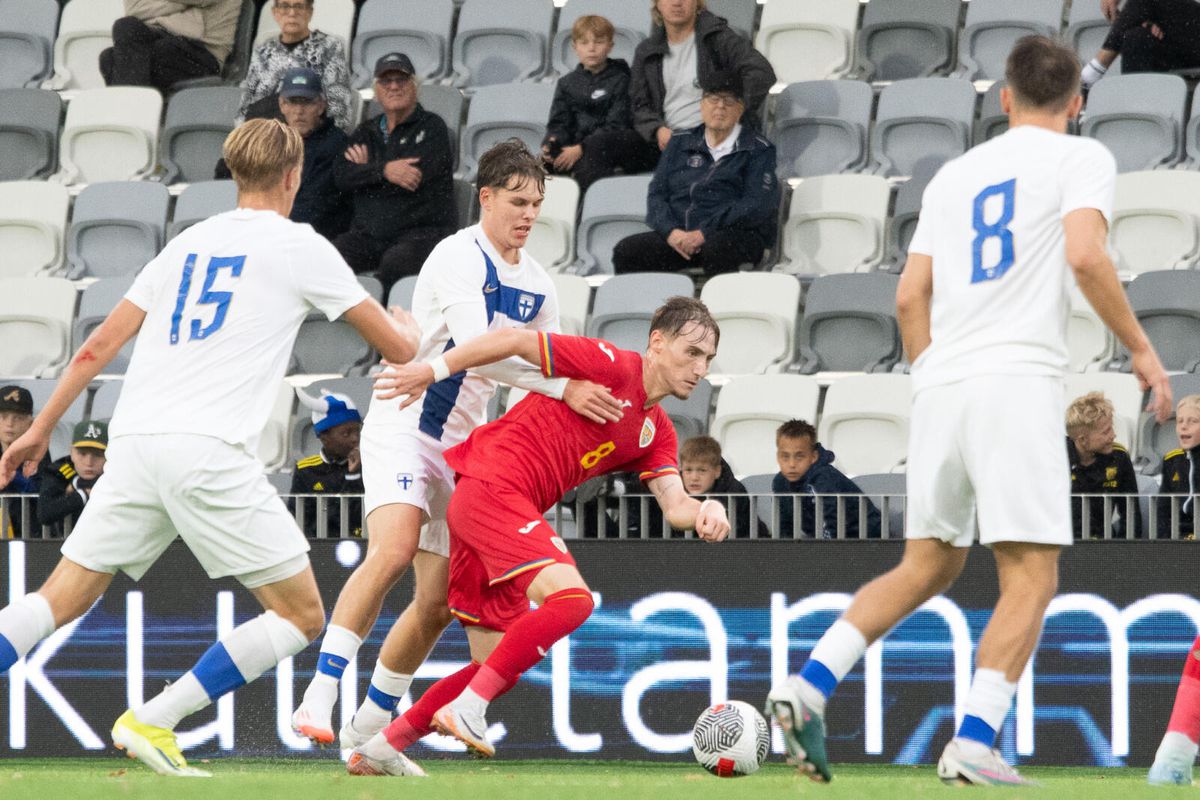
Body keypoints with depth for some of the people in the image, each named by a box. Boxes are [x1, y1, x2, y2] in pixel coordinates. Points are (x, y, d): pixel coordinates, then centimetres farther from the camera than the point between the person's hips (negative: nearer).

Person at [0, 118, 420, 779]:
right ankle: (151, 723, -7)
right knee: (301, 615, 2)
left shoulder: (188, 243, 21)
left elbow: (99, 346, 21)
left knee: (60, 600, 9)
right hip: (207, 451, -6)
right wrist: (407, 325, 36)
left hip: (133, 444, 6)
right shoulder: (300, 247, 7)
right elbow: (397, 347, 12)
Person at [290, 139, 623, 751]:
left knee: (438, 603, 5)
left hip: (459, 446, 8)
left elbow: (554, 360, 21)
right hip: (403, 426, -8)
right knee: (393, 549, -31)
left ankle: (367, 728, 20)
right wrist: (562, 387, -34)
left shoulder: (538, 287, 10)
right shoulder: (459, 258, -15)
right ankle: (318, 700, -33)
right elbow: (477, 347, -29)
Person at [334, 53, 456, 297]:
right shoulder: (367, 132, 21)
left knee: (394, 263, -37)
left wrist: (366, 168, 4)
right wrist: (383, 171, -14)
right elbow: (341, 176, 4)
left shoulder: (431, 128, 7)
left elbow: (415, 176, -9)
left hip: (422, 231, -4)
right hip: (368, 235, 4)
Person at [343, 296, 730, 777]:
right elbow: (515, 341, -9)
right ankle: (467, 707, -23)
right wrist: (432, 371, -9)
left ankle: (382, 750, 19)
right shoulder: (611, 367, -9)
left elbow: (674, 504, 5)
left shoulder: (656, 433, 16)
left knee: (500, 665, 11)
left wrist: (704, 512, -18)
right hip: (493, 486, -10)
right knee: (571, 597, -27)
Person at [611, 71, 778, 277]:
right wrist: (672, 232, -7)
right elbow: (657, 194, 15)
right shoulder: (679, 145, 23)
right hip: (679, 234, 4)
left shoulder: (758, 150, 9)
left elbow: (757, 206, -4)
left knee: (716, 248, -40)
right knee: (626, 250, -23)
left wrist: (704, 233, -14)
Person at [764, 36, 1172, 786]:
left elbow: (910, 297, 16)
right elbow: (1085, 254, -13)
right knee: (1031, 578, -4)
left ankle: (808, 687, 3)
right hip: (1018, 381, -6)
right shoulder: (1082, 159, 5)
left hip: (941, 385, 6)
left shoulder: (955, 175, 21)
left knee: (928, 567, 17)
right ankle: (974, 743, -18)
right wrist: (1141, 350, -5)